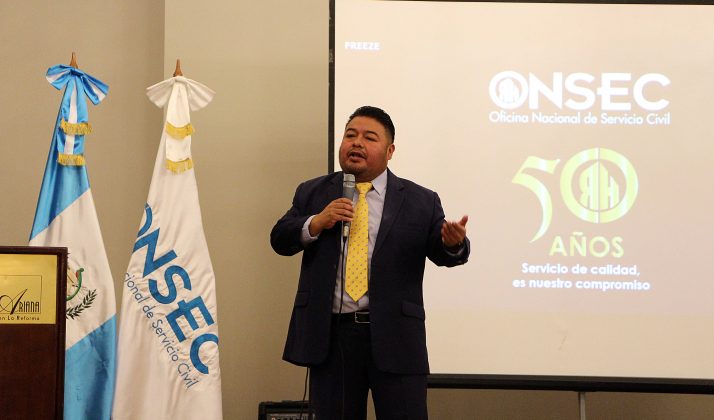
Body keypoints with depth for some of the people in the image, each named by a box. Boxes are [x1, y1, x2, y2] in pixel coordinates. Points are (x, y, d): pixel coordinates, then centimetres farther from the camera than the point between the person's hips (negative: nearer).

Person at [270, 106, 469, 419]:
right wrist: (315, 223, -13)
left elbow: (443, 253, 0)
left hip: (394, 338, -1)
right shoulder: (312, 193, 12)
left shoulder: (420, 201, 6)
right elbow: (280, 240, 7)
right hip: (330, 335, 2)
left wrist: (453, 242, -24)